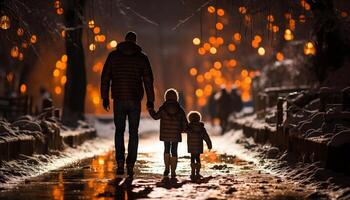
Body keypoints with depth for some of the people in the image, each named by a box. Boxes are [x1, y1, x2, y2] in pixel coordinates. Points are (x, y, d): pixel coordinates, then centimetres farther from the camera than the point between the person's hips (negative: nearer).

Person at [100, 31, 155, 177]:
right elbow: (148, 79, -1)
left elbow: (105, 77, 1)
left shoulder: (113, 55, 3)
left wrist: (105, 97, 6)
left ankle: (120, 163, -3)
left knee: (119, 131, 13)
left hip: (118, 99, 1)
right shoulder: (142, 57, 2)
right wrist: (150, 100, 5)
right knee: (133, 133, 9)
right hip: (135, 100, 0)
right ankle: (130, 165, 2)